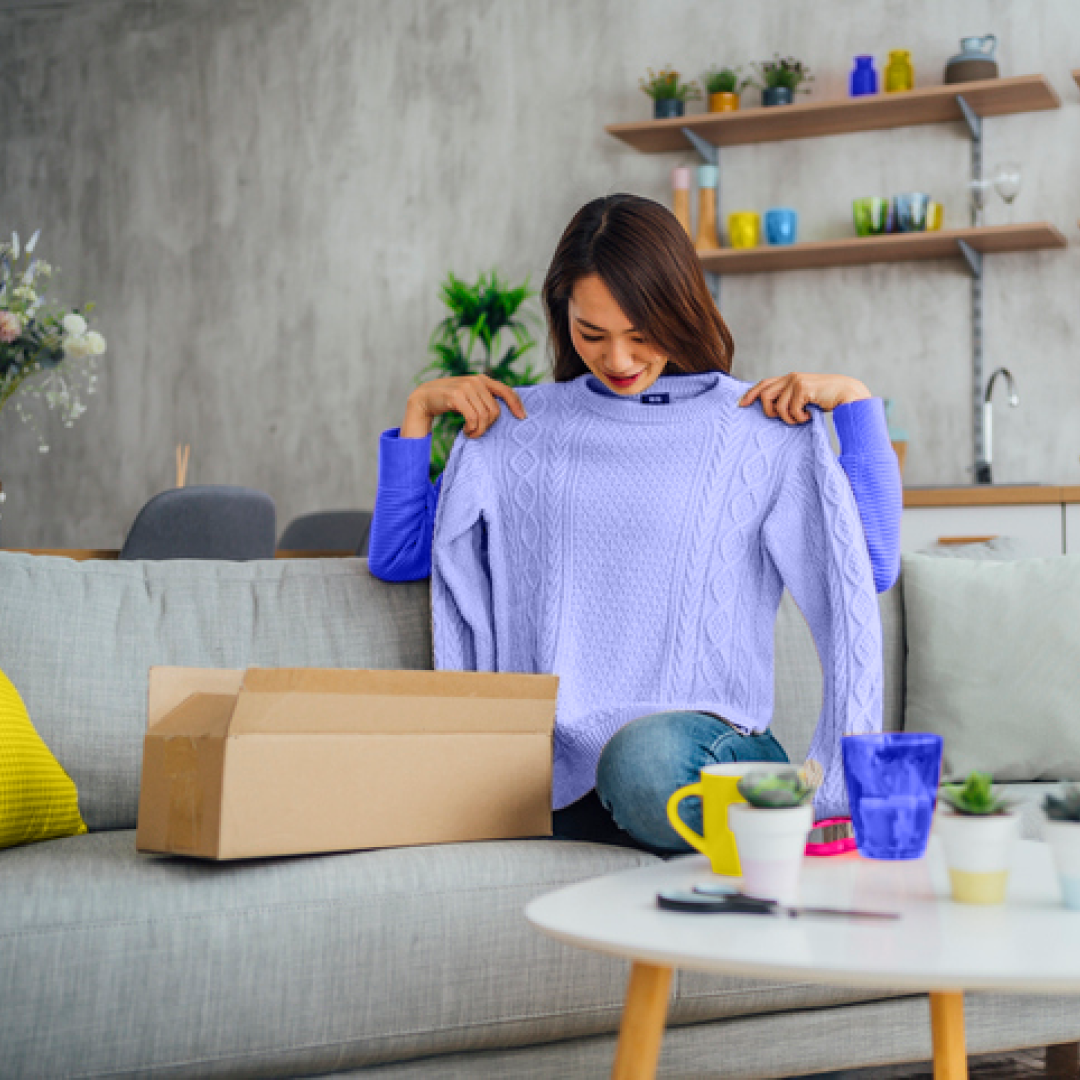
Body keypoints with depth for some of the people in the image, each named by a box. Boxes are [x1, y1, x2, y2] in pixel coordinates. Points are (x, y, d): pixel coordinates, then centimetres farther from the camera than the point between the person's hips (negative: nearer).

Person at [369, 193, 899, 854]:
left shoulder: (759, 426, 10)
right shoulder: (521, 426, 17)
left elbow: (873, 569, 1)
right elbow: (395, 558, 18)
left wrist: (855, 401, -1)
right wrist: (419, 412, 11)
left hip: (701, 732, -2)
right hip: (547, 750, 3)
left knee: (646, 758, -41)